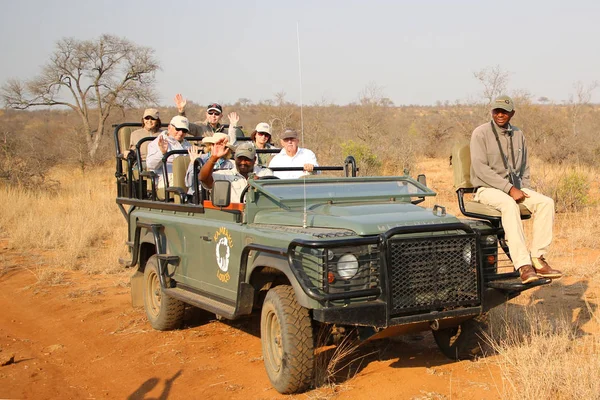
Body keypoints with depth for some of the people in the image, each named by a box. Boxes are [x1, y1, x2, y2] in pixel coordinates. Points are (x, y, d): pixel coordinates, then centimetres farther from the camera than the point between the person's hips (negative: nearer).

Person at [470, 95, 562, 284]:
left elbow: (525, 168, 21)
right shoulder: (481, 133, -6)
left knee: (546, 202, -20)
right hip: (487, 189, -6)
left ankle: (537, 259, -23)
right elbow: (480, 168, -15)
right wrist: (509, 189, -20)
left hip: (515, 188, 6)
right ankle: (524, 266, -41)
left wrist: (525, 190, 1)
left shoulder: (518, 135, 13)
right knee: (510, 205, -37)